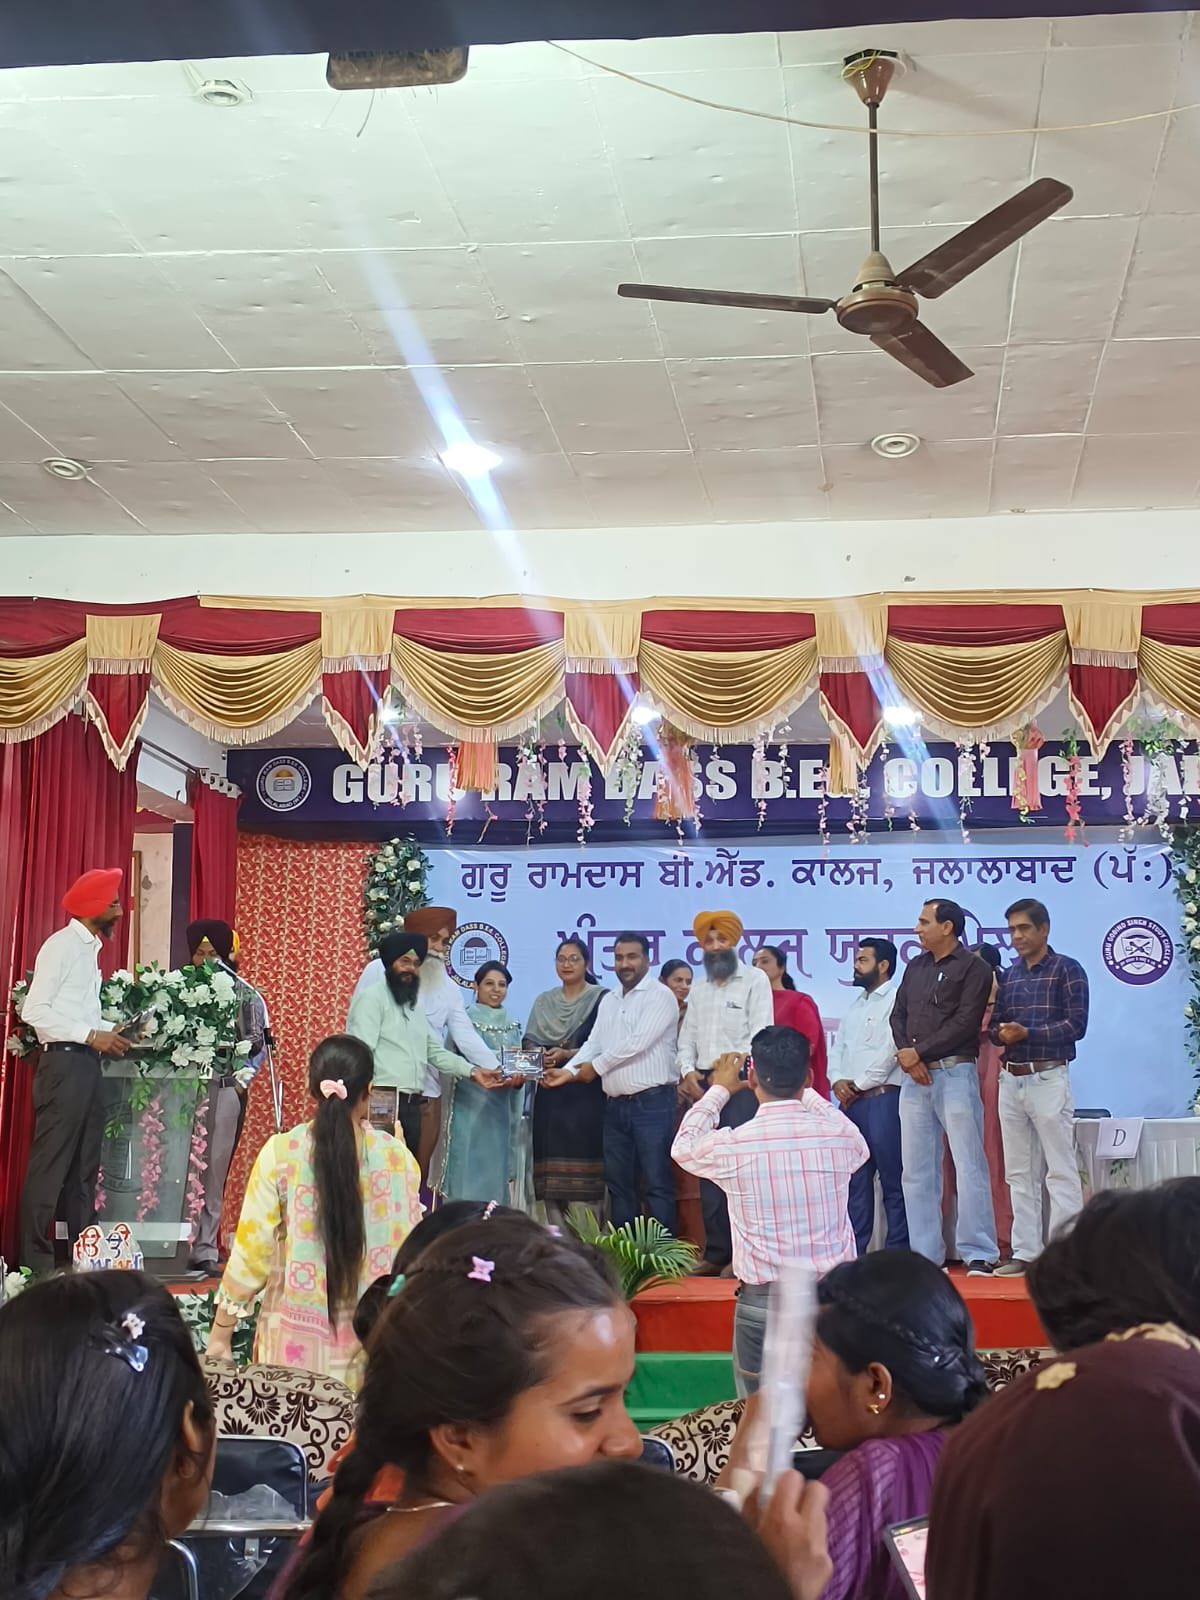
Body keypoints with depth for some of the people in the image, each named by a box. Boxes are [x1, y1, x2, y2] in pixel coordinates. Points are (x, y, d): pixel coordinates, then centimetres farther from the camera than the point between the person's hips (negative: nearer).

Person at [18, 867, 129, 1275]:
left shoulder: (89, 948, 16)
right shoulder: (61, 945, -10)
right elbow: (34, 1011, -16)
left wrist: (111, 1031, 5)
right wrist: (91, 1035, -17)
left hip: (86, 1064, 9)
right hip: (64, 1063, -9)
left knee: (84, 1164, 12)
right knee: (50, 1164, -5)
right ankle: (35, 1260, 0)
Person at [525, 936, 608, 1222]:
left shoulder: (601, 999, 2)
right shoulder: (544, 1001, 18)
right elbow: (530, 1041, 11)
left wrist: (567, 1055, -17)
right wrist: (538, 1055, -11)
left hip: (585, 1094, -4)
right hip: (550, 1096, 5)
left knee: (581, 1178, -10)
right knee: (550, 1176, 0)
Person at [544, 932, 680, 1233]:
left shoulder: (659, 996, -7)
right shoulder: (608, 1001, 17)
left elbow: (637, 1042, -16)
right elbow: (593, 1043, 10)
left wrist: (595, 1066, -6)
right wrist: (569, 1071, -8)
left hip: (652, 1102, -7)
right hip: (616, 1104, 7)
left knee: (657, 1182, -5)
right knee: (618, 1182, 11)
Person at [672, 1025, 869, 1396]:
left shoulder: (732, 1146, -9)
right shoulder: (839, 1135, -5)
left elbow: (684, 1146, 15)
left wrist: (720, 1090, 28)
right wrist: (805, 1092, 31)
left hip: (764, 1300, -2)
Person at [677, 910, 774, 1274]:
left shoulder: (755, 980, 1)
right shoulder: (699, 988, 19)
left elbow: (760, 1034, -7)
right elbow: (687, 1036, 16)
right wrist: (689, 1071, -2)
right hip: (703, 1085, 6)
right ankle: (716, 1253, 8)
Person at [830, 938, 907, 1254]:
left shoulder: (896, 1000, -4)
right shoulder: (855, 1004, 22)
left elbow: (891, 1050, -13)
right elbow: (839, 1046, 19)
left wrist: (858, 1084, -9)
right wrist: (838, 1080, 0)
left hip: (883, 1097, -8)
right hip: (850, 1101, 8)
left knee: (892, 1178, -5)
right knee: (855, 1178, 8)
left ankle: (898, 1253, -2)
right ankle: (854, 1250, 12)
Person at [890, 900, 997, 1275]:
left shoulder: (973, 968, -3)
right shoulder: (915, 967, 17)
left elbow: (964, 1024, -12)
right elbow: (899, 1015, 12)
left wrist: (918, 1052, -11)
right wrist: (906, 1055, -6)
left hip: (955, 1073, -6)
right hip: (914, 1076, 7)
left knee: (968, 1166, -6)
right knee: (917, 1170, 6)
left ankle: (978, 1254, -4)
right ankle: (925, 1254, 11)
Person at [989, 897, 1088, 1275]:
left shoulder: (1067, 970, -3)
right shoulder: (1008, 975, 14)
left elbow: (1076, 1024, -12)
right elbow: (996, 1025, 12)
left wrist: (1027, 1033, -20)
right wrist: (999, 1032, -12)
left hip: (1048, 1078, -6)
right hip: (1010, 1080, 6)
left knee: (1060, 1170, -5)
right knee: (1019, 1172, 8)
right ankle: (1025, 1252, 12)